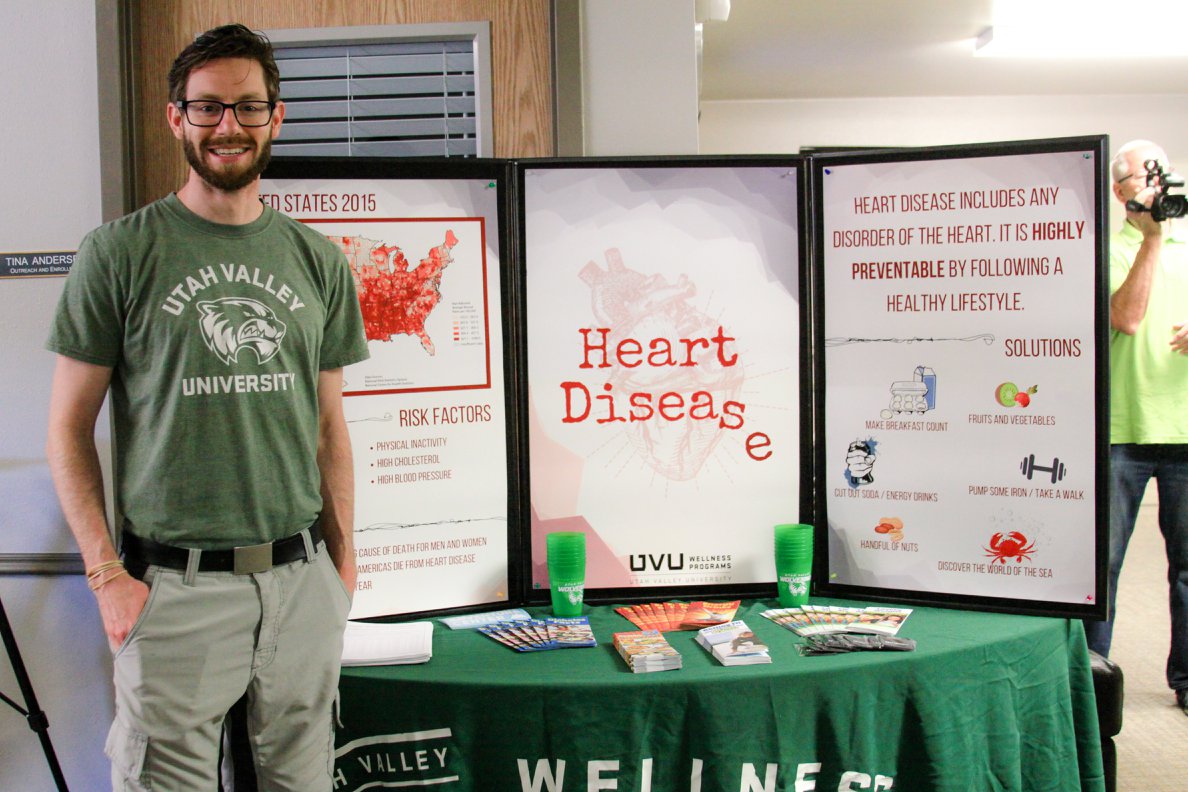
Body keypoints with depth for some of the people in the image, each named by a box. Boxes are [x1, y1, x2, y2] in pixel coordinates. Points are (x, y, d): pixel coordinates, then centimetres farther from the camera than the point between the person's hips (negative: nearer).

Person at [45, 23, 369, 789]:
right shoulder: (121, 252, -2)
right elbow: (70, 427, -1)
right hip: (176, 582, -3)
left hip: (302, 578, 3)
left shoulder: (318, 260, 9)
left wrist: (344, 556, 9)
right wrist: (106, 573, -8)